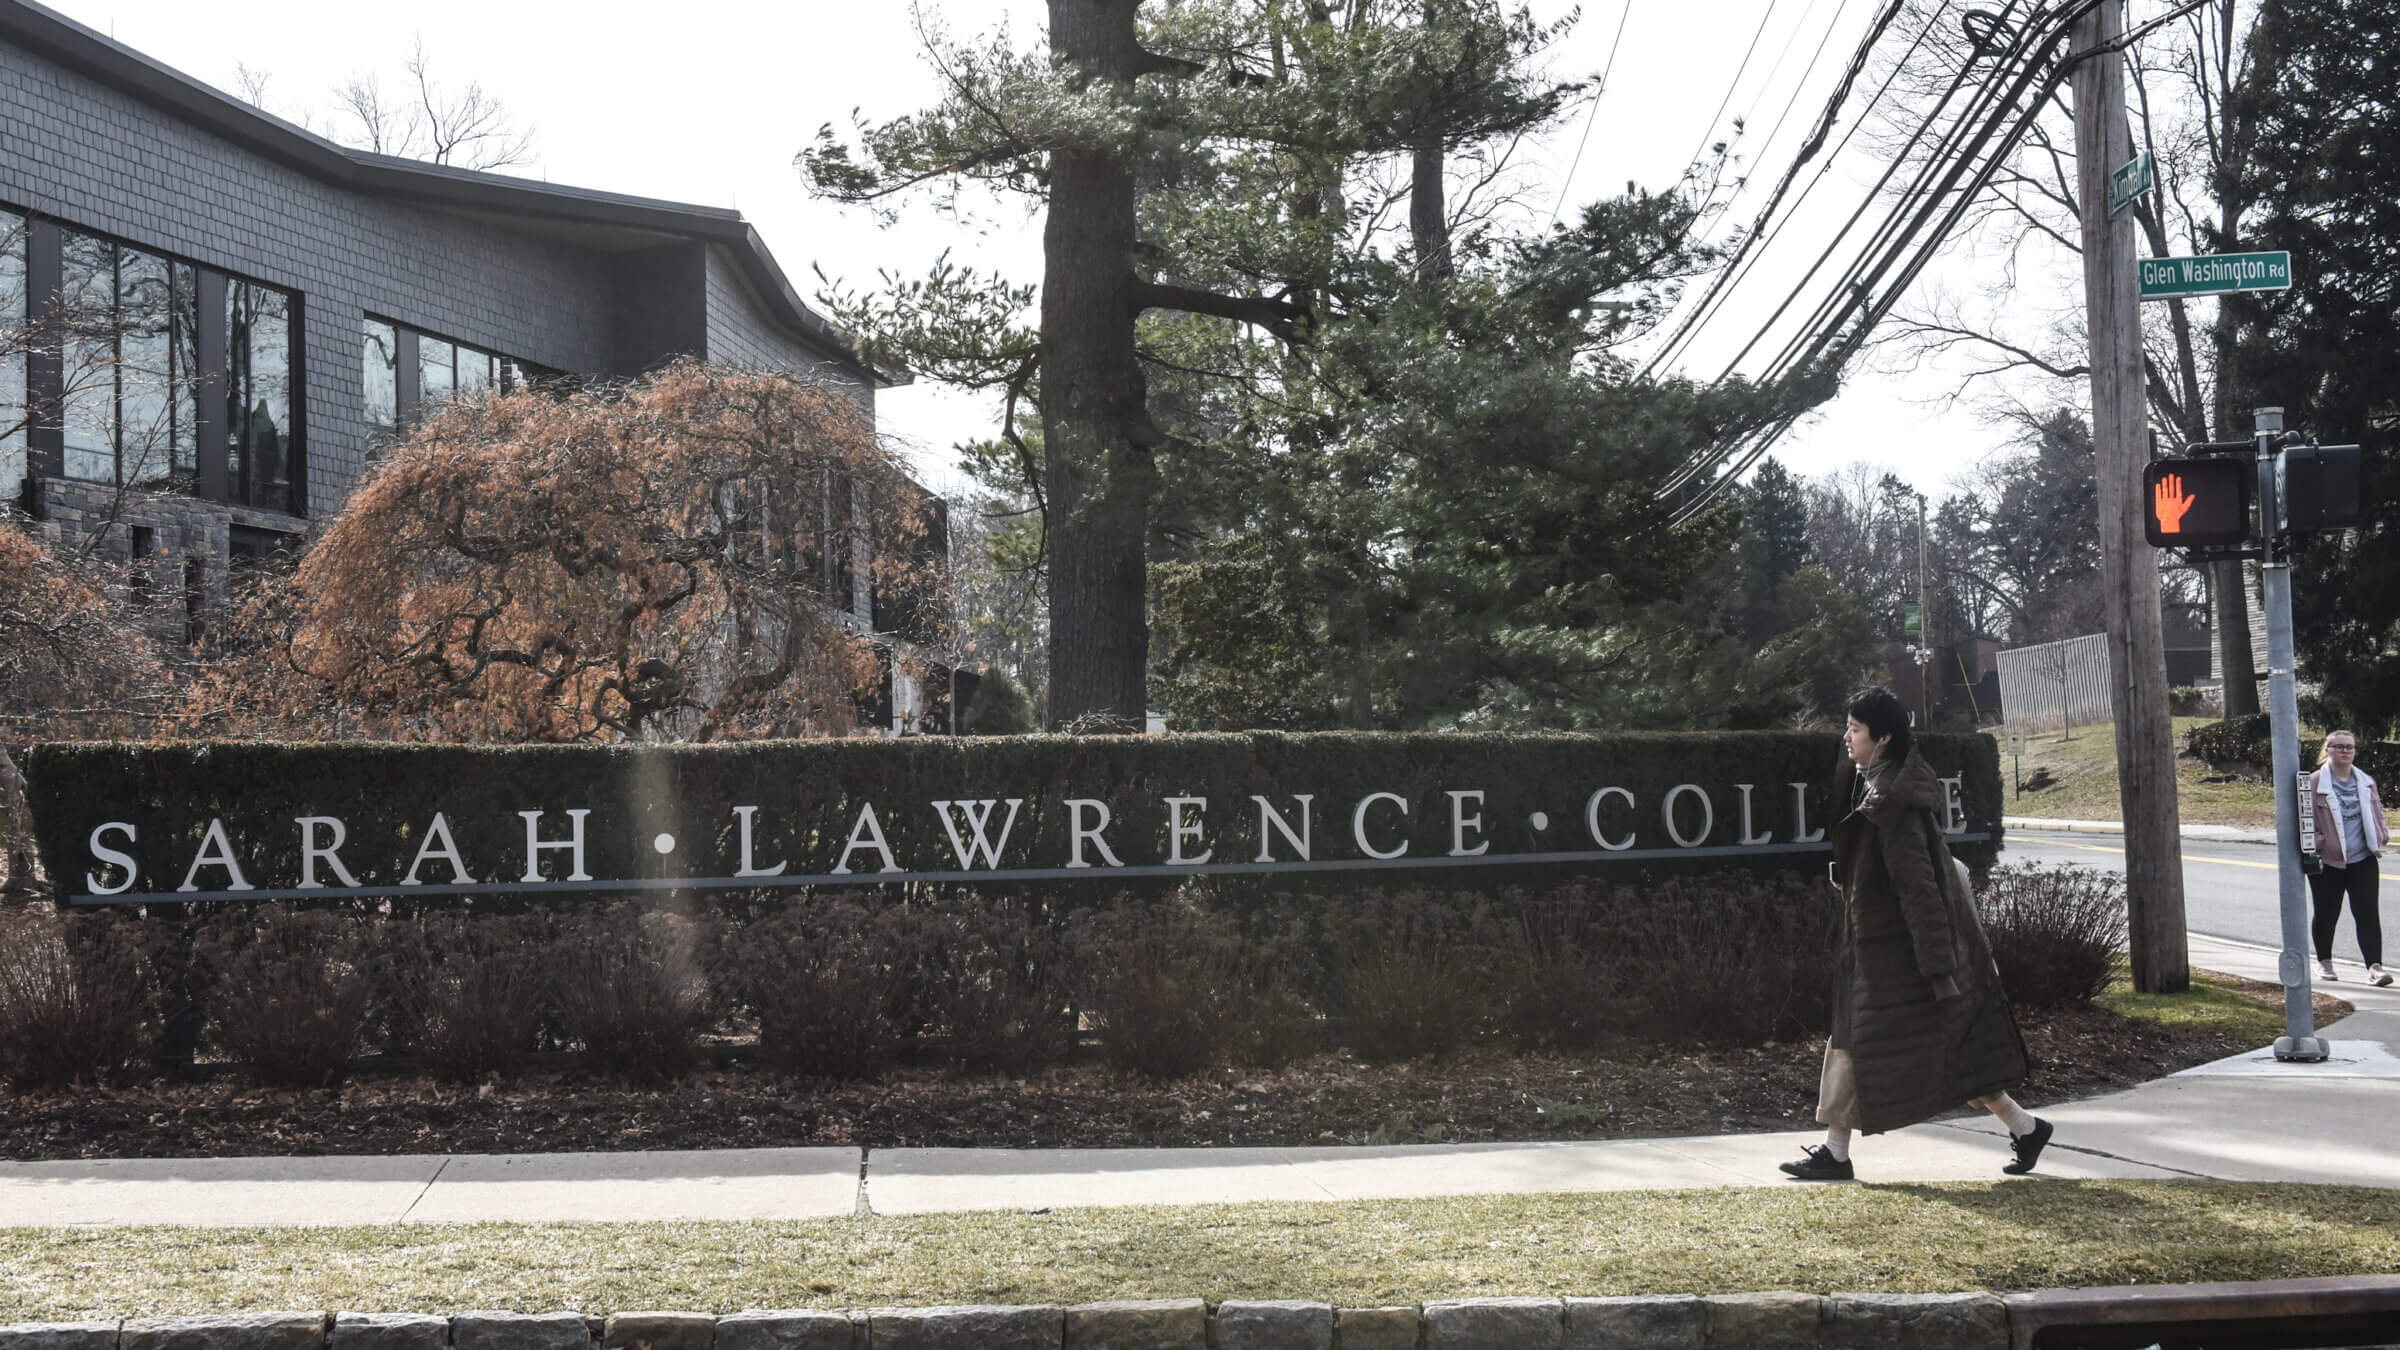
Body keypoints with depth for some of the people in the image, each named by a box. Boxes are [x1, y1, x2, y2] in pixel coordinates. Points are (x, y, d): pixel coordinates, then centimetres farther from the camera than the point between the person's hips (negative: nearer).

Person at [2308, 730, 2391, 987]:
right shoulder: (2314, 783, -6)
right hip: (2328, 861, -3)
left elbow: (2376, 811, 19)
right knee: (2326, 914, 9)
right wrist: (2315, 842, -15)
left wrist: (2382, 836, 4)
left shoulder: (2366, 781, 9)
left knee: (2368, 913, -6)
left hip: (2362, 860, 3)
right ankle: (2324, 962, 27)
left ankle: (2374, 965, -8)